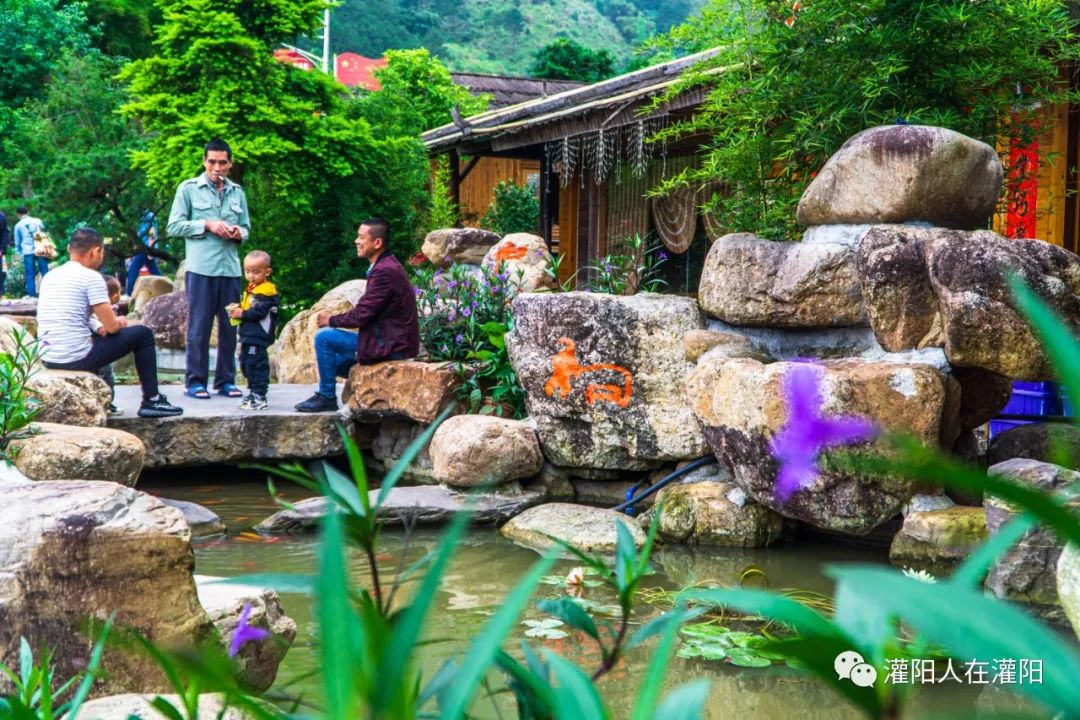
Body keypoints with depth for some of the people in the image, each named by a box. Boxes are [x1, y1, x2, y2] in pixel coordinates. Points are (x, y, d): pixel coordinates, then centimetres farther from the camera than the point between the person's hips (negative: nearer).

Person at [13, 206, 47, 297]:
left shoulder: (18, 225, 6)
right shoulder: (37, 221, 7)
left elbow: (17, 241, 14)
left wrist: (19, 250, 31)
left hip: (27, 251, 0)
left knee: (30, 274, 3)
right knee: (45, 272, 3)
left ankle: (31, 293, 0)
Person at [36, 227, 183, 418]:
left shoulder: (49, 277, 13)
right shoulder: (91, 277, -10)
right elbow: (111, 326, -10)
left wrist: (107, 323, 24)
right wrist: (120, 322, 14)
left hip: (48, 360, 8)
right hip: (77, 359, -8)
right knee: (143, 334, 8)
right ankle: (152, 400, 12)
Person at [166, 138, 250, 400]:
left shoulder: (237, 192, 15)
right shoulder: (189, 189, 4)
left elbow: (246, 227, 20)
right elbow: (174, 226, 0)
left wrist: (239, 233, -3)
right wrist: (207, 225, -10)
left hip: (230, 268, 4)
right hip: (201, 268, -4)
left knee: (230, 327, 7)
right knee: (199, 327, -2)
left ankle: (226, 380, 15)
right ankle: (195, 381, 4)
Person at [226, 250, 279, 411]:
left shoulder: (266, 291, -14)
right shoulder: (250, 289, 17)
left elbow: (259, 312, -22)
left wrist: (242, 313, -14)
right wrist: (236, 309, 3)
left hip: (258, 337, -11)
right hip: (248, 336, 11)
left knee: (256, 365, -9)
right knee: (246, 365, 18)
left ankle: (259, 398, -6)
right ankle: (253, 393, 30)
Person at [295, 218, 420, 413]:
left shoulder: (384, 271, -21)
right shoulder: (387, 267, 13)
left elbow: (362, 314, -21)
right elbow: (366, 312, 17)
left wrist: (331, 320, -5)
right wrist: (334, 320, 7)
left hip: (389, 346, -11)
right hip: (391, 341, 11)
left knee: (324, 337, -11)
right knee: (333, 359, 21)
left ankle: (326, 396, -2)